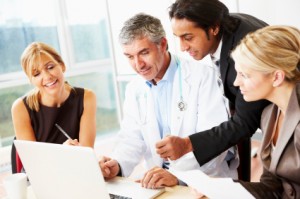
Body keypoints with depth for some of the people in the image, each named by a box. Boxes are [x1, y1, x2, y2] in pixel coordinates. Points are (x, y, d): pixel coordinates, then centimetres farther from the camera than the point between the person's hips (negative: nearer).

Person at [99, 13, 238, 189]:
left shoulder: (202, 76, -10)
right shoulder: (134, 89, 7)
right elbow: (132, 139, 8)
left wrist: (177, 175, -29)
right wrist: (117, 165, -13)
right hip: (159, 183, 4)